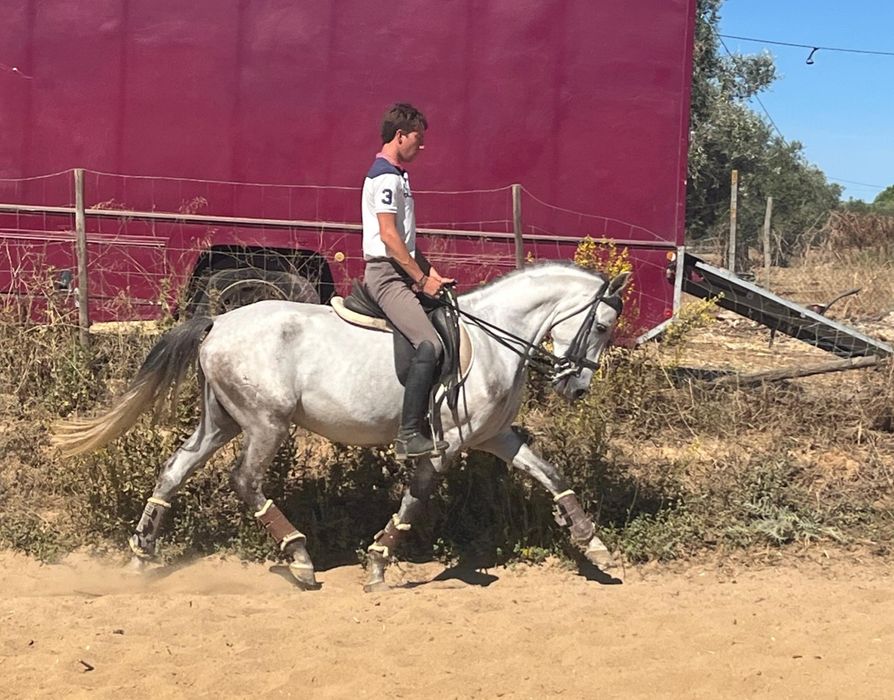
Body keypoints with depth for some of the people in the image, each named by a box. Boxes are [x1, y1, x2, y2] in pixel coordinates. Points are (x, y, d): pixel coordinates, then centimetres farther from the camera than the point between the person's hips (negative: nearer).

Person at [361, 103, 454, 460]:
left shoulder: (397, 176, 20)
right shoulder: (386, 177, -12)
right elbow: (389, 236, -19)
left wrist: (430, 272, 12)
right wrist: (422, 279, -16)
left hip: (403, 273, 11)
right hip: (386, 274, -11)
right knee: (429, 344, -24)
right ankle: (409, 436, -24)